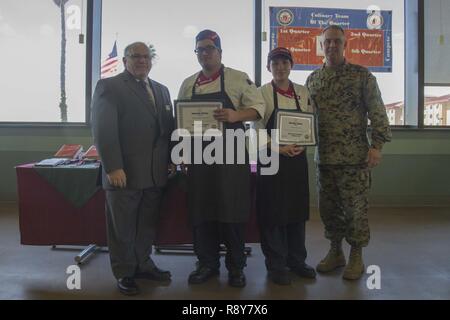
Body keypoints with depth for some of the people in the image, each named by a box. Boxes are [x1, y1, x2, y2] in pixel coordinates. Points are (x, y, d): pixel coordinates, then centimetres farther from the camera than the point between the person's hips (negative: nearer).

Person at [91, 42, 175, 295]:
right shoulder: (109, 86, -3)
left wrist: (170, 160, 8)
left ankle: (143, 264, 32)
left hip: (155, 173, 6)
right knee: (122, 226, 8)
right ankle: (125, 273, 23)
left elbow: (169, 127, 17)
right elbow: (103, 129, -12)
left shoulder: (161, 90, 17)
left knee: (148, 225, 14)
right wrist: (113, 167, -19)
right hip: (123, 172, -5)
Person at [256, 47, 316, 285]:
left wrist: (300, 146, -8)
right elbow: (258, 131, -6)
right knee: (273, 213, 1)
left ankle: (297, 260, 25)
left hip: (298, 157, 4)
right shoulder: (262, 93, -2)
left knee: (297, 210, 9)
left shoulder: (303, 92, 8)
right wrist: (279, 148, -19)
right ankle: (276, 264, 16)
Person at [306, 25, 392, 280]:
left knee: (355, 208, 2)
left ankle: (356, 257, 18)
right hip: (324, 156, 4)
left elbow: (377, 112, -4)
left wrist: (377, 145, -11)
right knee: (329, 207, 11)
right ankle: (335, 252, 27)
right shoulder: (313, 79, 11)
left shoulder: (362, 75, -1)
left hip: (355, 156, -4)